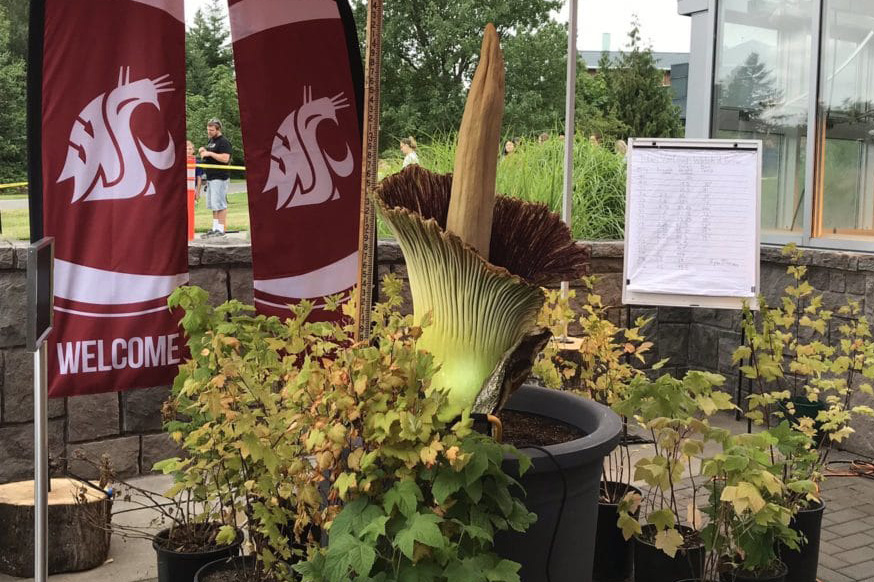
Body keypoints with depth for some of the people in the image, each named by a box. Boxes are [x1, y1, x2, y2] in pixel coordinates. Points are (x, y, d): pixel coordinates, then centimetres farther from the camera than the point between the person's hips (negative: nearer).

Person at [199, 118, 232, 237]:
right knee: (213, 205, 12)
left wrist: (210, 153, -19)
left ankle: (221, 229, -7)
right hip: (211, 178, 10)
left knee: (219, 204, -10)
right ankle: (215, 228, 18)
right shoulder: (211, 141, 19)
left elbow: (225, 158, -22)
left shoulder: (223, 142, -11)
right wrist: (203, 151, 9)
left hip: (220, 178, -10)